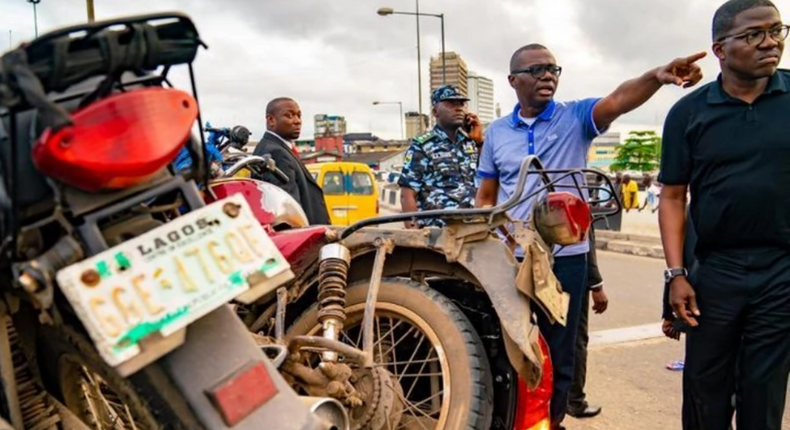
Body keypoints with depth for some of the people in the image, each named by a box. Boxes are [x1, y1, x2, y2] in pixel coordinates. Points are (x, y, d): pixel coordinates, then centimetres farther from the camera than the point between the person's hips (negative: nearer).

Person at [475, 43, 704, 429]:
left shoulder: (576, 117, 0)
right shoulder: (496, 132, 6)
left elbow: (617, 101, -22)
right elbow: (486, 198, 11)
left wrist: (657, 76, -41)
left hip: (565, 257, -1)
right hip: (510, 258, 2)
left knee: (559, 351, 11)